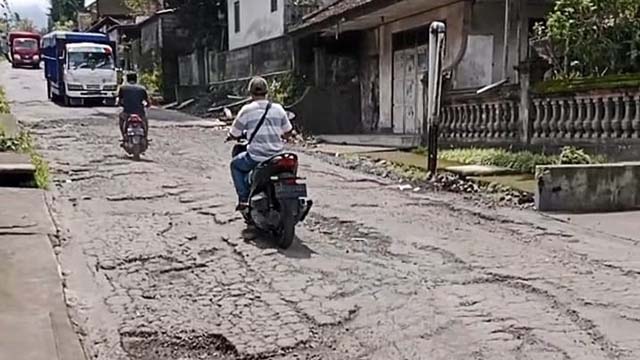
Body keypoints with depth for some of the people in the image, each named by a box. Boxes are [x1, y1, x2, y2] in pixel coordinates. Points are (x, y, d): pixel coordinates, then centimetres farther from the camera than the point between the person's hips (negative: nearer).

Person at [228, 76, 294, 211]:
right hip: (277, 157, 4)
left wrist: (239, 136, 23)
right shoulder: (278, 108, 5)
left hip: (256, 157, -4)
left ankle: (243, 199, 15)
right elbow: (288, 132, 12)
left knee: (235, 164, 24)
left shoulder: (247, 110, -5)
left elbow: (233, 135, 0)